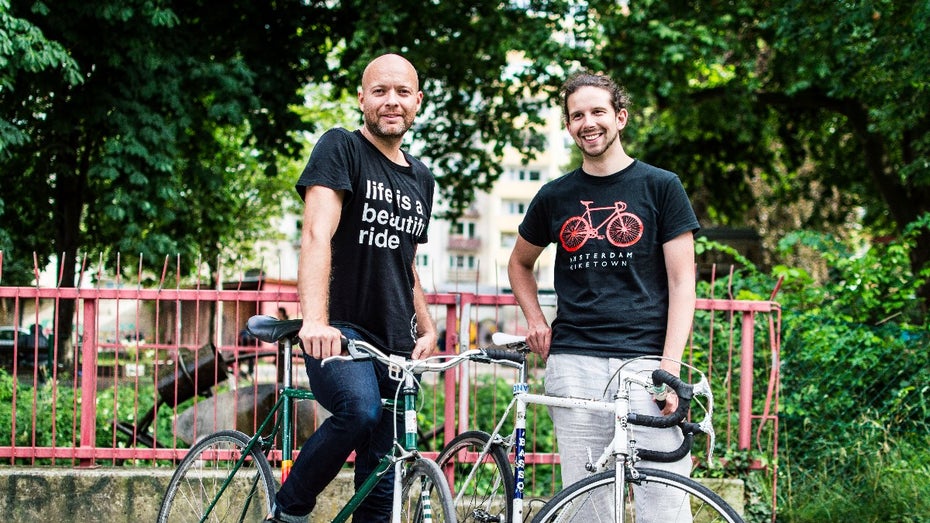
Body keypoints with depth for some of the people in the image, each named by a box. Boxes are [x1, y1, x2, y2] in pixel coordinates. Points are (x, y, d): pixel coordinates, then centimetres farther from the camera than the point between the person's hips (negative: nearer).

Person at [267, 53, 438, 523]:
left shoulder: (422, 179, 17)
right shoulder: (341, 148, -5)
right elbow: (317, 234, -19)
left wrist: (427, 330, 10)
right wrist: (316, 321, -34)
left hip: (395, 344, 6)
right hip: (340, 331, -6)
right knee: (359, 410, -35)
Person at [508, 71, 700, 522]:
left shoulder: (661, 186, 6)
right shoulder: (556, 196, 13)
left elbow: (681, 282, 2)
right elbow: (520, 264, 30)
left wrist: (670, 366, -9)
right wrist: (536, 322, 13)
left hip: (645, 358, -2)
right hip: (574, 363, 2)